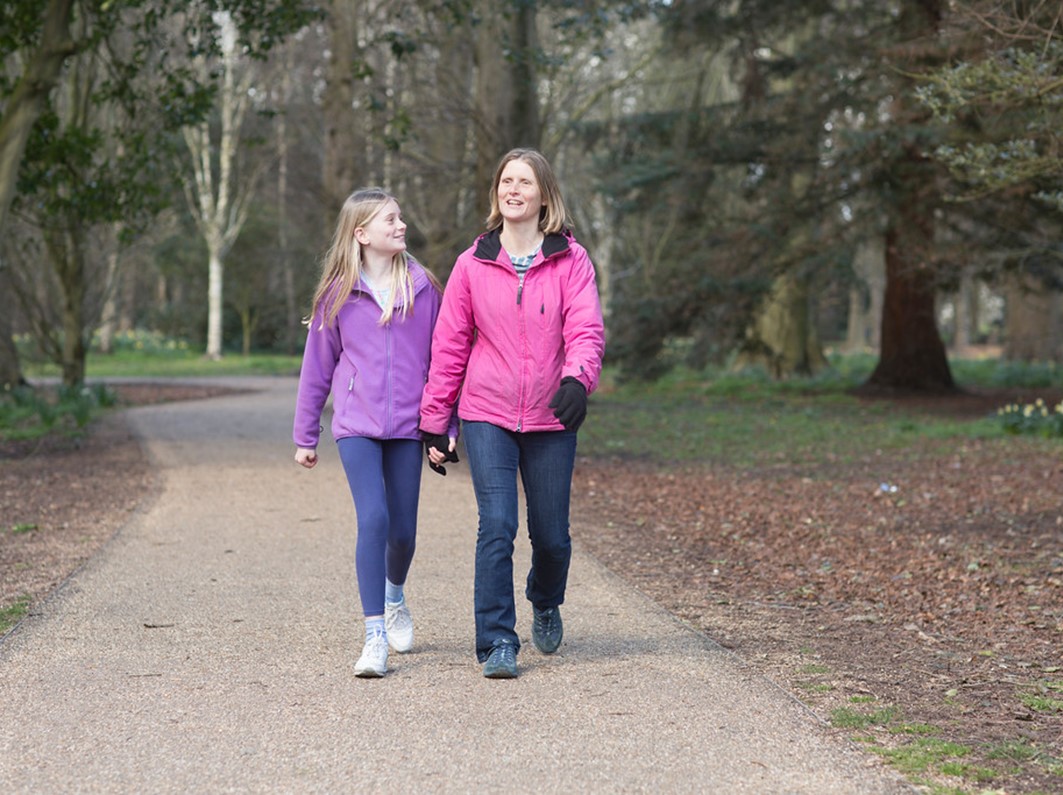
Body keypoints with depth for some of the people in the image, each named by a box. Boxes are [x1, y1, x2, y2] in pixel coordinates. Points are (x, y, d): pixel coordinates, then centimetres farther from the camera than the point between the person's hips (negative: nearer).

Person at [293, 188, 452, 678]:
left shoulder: (423, 288, 4)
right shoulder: (338, 294, 1)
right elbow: (317, 367, 8)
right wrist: (305, 436, 11)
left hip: (407, 426, 2)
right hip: (356, 426, -2)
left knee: (403, 530, 8)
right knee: (373, 519, -16)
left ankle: (394, 596, 42)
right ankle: (375, 638, -11)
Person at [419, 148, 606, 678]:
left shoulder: (570, 261, 1)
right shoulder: (472, 264, 4)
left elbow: (586, 328, -8)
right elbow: (449, 345, 8)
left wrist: (578, 377, -29)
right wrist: (434, 420, 8)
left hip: (551, 418, 0)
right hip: (487, 416, 0)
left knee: (551, 536, 7)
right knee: (496, 527, -13)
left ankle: (545, 604, 40)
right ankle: (497, 644, -5)